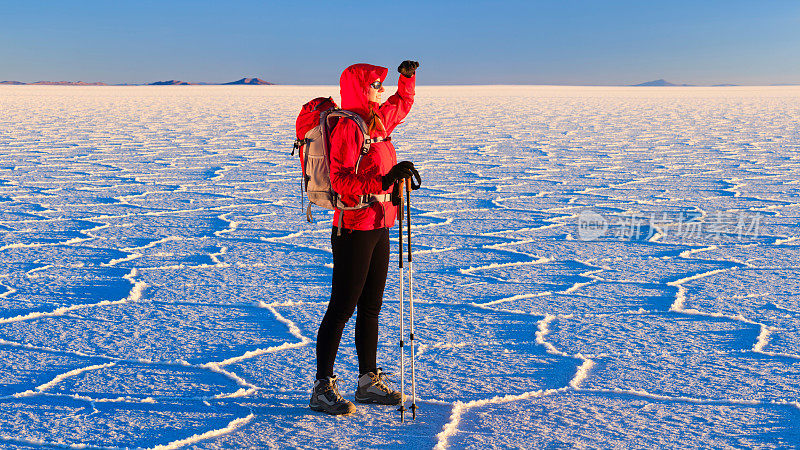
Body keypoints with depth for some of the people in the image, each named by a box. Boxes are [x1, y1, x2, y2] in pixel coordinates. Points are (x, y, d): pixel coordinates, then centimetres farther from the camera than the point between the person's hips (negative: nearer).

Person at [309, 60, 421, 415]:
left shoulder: (377, 120, 13)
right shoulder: (347, 126, -15)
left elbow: (402, 105, 35)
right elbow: (341, 181, -24)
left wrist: (408, 76, 22)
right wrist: (383, 180, -33)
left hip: (379, 229, 9)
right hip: (354, 230, -9)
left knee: (370, 308, 14)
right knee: (341, 309, -3)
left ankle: (368, 382, 24)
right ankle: (323, 389, 5)